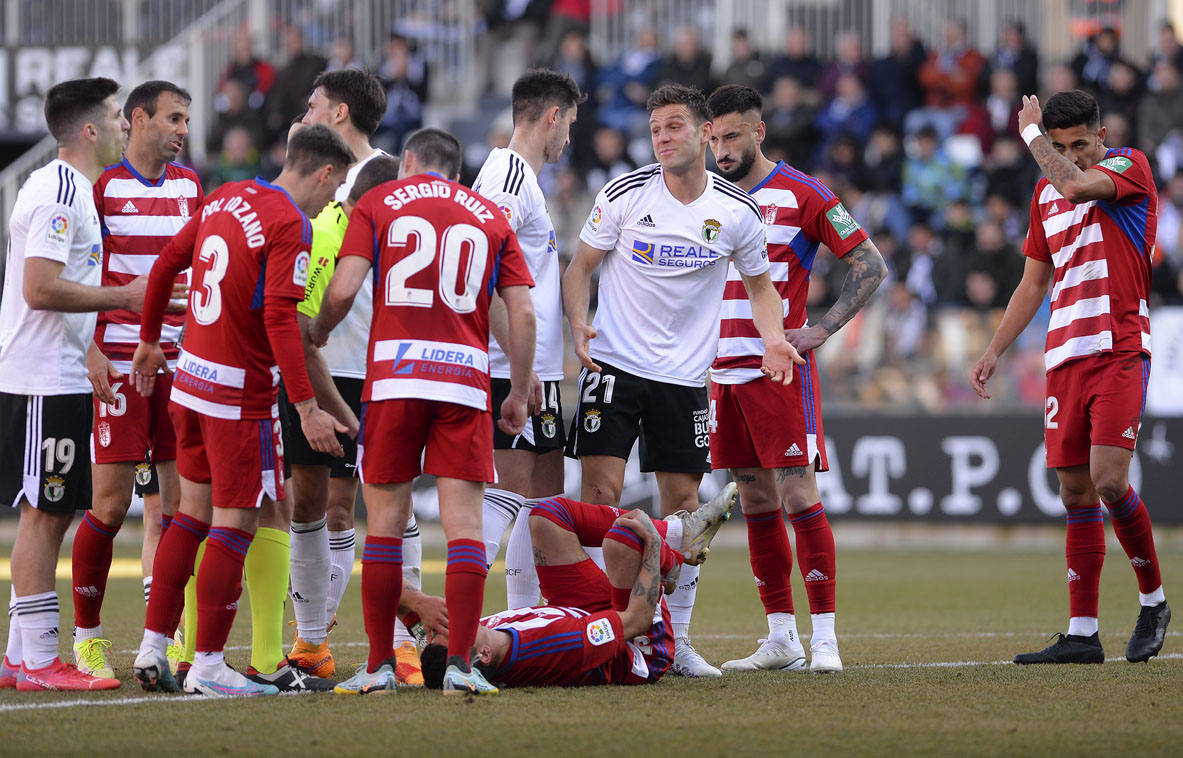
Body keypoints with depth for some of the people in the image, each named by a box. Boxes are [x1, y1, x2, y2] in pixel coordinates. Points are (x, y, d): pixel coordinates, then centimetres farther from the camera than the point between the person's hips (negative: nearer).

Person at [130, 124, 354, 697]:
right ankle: (207, 666, -2)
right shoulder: (290, 226, -15)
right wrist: (306, 407, -23)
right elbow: (280, 320, -23)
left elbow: (165, 265, 17)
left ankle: (152, 649, 18)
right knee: (235, 526, -2)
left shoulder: (227, 198, 9)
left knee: (193, 515, 17)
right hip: (240, 396, -8)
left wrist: (150, 341, 30)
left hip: (190, 381, 8)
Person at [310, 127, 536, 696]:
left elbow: (343, 289, -2)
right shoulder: (490, 217, 16)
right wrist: (519, 395, 16)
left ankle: (379, 666, 7)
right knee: (463, 520, -1)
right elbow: (522, 313, 9)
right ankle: (459, 664, -8)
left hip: (393, 374, -1)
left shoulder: (378, 202, 10)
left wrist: (317, 333, 18)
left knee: (387, 519, 6)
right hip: (466, 379, 1)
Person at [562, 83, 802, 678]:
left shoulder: (737, 211, -2)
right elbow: (581, 265, 4)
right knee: (601, 494, -11)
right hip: (614, 362, -2)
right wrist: (578, 321, -14)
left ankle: (676, 639, 14)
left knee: (683, 501, 3)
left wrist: (773, 338, -4)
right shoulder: (625, 194, -6)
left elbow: (759, 284, 14)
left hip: (684, 376, 2)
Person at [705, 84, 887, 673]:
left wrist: (821, 330, -11)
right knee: (756, 499, 7)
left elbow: (870, 266, -3)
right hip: (724, 373, 6)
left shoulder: (802, 195, -4)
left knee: (799, 494, -11)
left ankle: (823, 636, -10)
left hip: (780, 370, -6)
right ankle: (780, 639, 10)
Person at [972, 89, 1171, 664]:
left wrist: (1032, 133, -8)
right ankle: (1082, 633, 4)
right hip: (1065, 357, 6)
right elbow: (1034, 282, 24)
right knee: (1076, 493, 3)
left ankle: (1153, 600, 3)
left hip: (1120, 351, -6)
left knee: (1108, 479, -17)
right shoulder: (1047, 192, 17)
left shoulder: (1129, 166, -3)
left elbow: (1076, 186, -24)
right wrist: (993, 351, 19)